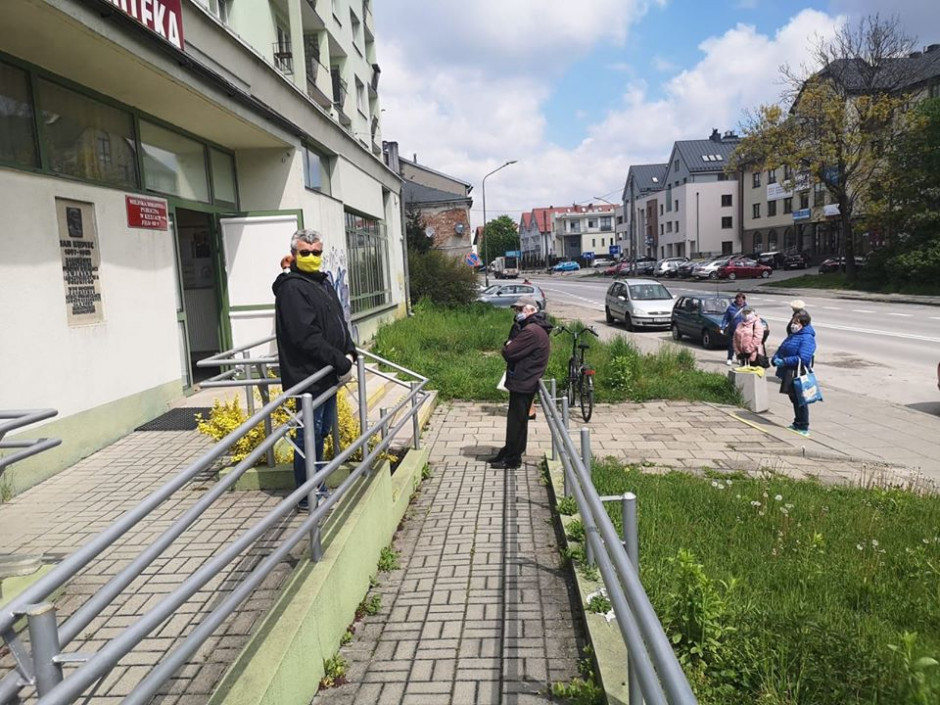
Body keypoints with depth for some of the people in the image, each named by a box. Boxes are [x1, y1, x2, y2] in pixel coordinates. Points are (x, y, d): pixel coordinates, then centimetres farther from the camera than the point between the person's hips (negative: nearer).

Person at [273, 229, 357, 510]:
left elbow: (339, 322, 18)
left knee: (322, 429, 18)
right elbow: (306, 337, -22)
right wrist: (341, 363, -19)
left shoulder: (323, 282, 16)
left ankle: (317, 488, 32)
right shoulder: (292, 288, -14)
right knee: (309, 434, -1)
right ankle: (307, 496, 12)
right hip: (308, 375, -10)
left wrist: (349, 351, 1)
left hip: (327, 373, 10)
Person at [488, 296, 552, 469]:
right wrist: (510, 346, -5)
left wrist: (507, 345, -3)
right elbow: (517, 349, 15)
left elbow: (509, 353, -24)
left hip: (522, 383, -10)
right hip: (524, 382, 10)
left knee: (516, 420, -1)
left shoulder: (531, 331, -22)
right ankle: (509, 451, 29)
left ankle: (512, 459, 8)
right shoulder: (536, 328, 15)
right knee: (516, 419, 18)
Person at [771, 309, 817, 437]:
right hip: (789, 374, 9)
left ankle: (804, 429, 10)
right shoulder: (792, 335, 14)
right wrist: (776, 359, -3)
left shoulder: (807, 338, -16)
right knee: (794, 399, 19)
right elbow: (781, 349, 17)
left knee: (800, 401, 0)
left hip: (798, 375, -9)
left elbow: (802, 358, -27)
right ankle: (797, 424, 34)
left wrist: (784, 361, -27)